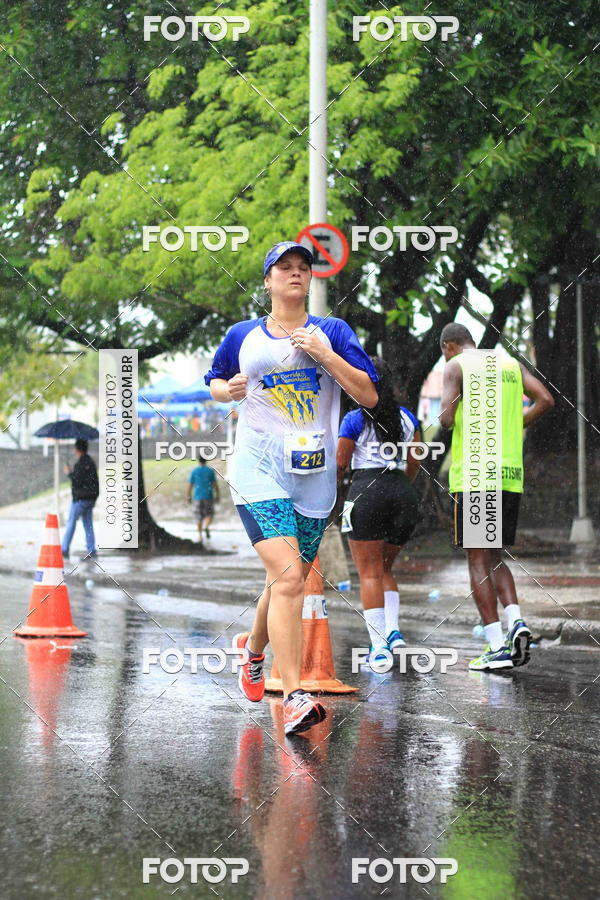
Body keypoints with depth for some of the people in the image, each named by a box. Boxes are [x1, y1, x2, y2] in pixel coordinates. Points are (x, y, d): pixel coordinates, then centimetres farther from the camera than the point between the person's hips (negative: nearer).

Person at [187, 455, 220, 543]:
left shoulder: (194, 471, -3)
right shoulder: (210, 471, -3)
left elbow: (190, 485, -1)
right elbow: (215, 484, -3)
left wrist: (189, 496, 10)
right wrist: (217, 495, 8)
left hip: (197, 497, 1)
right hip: (208, 496, -1)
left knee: (199, 517, 11)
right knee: (209, 514, 14)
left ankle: (200, 536, 10)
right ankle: (206, 526, -16)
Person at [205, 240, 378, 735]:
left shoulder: (332, 332, 7)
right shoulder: (243, 336, 8)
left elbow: (369, 396, 0)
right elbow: (214, 382, 23)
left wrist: (324, 354, -11)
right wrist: (228, 391, -1)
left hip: (315, 475, 3)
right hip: (259, 470, -3)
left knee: (289, 581, 14)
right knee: (287, 575, -21)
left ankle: (254, 646, 46)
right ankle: (294, 698, -24)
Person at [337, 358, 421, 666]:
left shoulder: (355, 419, -1)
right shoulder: (407, 418, 13)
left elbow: (340, 464, 1)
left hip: (367, 490, -5)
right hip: (404, 495, 5)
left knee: (369, 572, -2)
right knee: (384, 569, 18)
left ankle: (379, 646, -11)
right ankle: (393, 629, -2)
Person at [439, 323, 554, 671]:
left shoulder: (456, 366, 0)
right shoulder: (511, 363, 16)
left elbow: (447, 419, -12)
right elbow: (546, 399, 5)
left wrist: (446, 419, 11)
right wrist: (514, 427, 17)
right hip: (511, 475, 5)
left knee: (478, 559, -2)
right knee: (495, 557, 16)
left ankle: (498, 647, -8)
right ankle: (516, 621, -7)